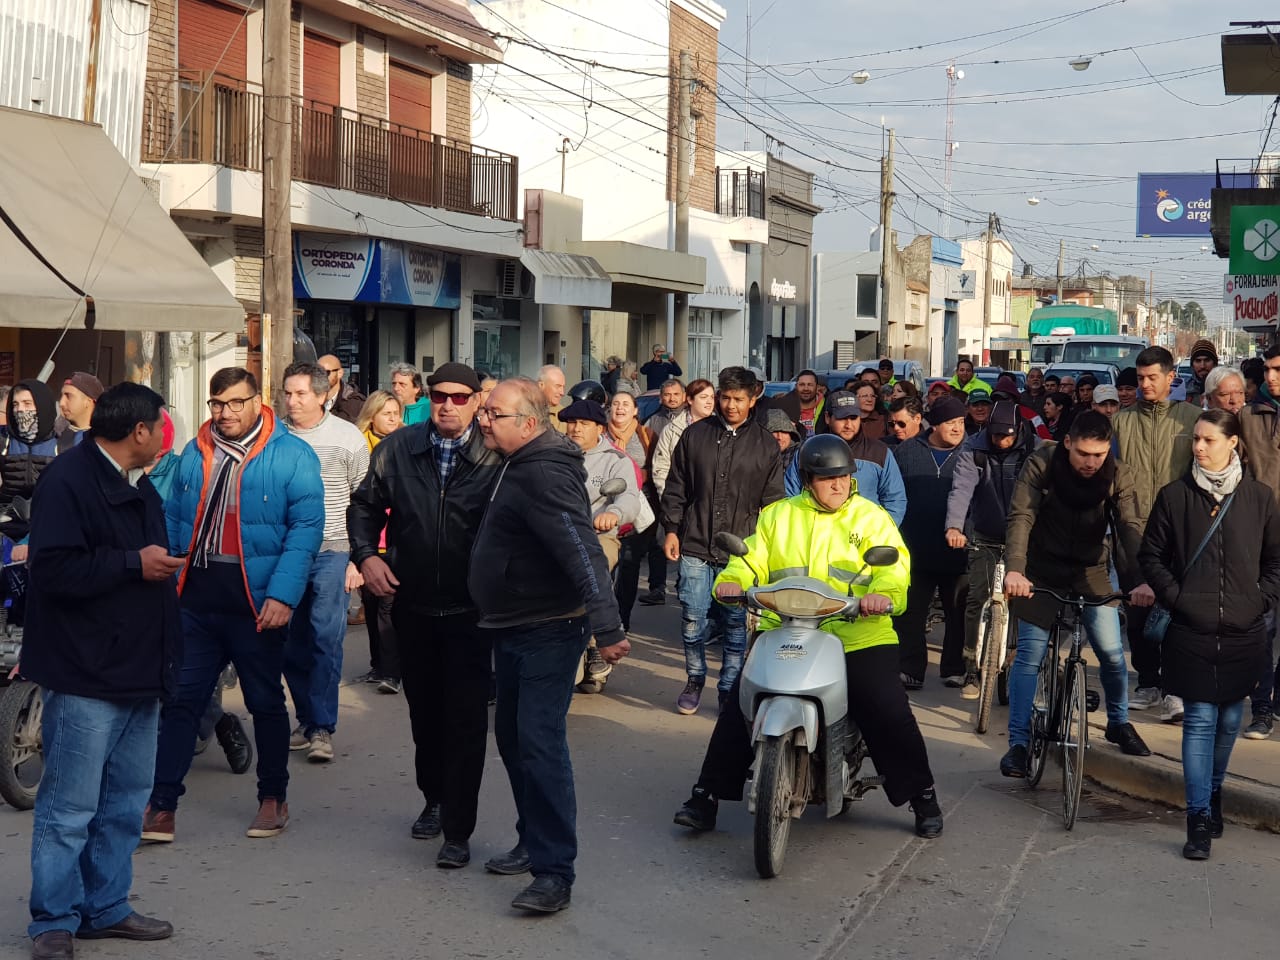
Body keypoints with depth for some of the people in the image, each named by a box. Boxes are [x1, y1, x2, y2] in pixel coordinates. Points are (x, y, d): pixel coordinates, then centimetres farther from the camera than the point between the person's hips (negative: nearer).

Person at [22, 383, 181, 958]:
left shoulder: (140, 489, 17)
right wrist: (134, 563, -15)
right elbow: (54, 569, -23)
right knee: (70, 810, -3)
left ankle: (105, 909, 23)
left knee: (125, 804, 13)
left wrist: (165, 653, 20)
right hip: (87, 676, -9)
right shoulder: (68, 480, -12)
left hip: (140, 673, 9)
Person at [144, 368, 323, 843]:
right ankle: (160, 808, 7)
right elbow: (172, 522, 13)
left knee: (266, 702, 11)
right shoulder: (193, 453, 10)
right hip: (196, 598, 4)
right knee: (179, 701, 3)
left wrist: (283, 594, -20)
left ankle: (273, 799, 25)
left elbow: (306, 527, -12)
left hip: (256, 602, -4)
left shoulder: (291, 456, -6)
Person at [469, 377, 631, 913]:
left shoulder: (543, 473, -21)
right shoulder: (517, 467, 12)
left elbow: (582, 551, -30)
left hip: (548, 631, -11)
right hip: (513, 629, 11)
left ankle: (554, 872, -12)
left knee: (539, 743, -14)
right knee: (512, 736, 18)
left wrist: (607, 627, -36)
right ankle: (535, 842, 32)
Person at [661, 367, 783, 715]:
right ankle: (694, 681, 18)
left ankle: (730, 690, 14)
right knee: (692, 620, 0)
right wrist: (671, 529, 4)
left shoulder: (765, 444, 5)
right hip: (695, 546, 1)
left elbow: (772, 501, 7)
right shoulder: (695, 435, 7)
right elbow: (675, 488, 11)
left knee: (736, 626, 3)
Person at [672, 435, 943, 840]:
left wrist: (883, 593, -29)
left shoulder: (871, 517, 6)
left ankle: (923, 797, 9)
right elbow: (753, 558, 6)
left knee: (889, 712, -12)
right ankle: (707, 796, 6)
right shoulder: (778, 516, 13)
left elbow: (894, 563, -7)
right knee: (738, 708, -6)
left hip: (857, 637, -2)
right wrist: (732, 580, -17)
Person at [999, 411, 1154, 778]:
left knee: (1112, 652, 0)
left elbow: (1130, 528, -22)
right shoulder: (1041, 465, -19)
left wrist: (1139, 580, -38)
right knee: (1030, 653, -7)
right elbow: (1021, 517, -27)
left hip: (1092, 571, 2)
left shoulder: (1119, 475, -14)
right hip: (1043, 570, -2)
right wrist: (1014, 569, -43)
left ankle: (1119, 722, 27)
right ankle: (1018, 742, 0)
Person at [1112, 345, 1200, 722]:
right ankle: (1148, 684, 18)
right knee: (1137, 609, 8)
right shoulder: (1123, 419, 10)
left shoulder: (1191, 417, 2)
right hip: (1133, 528, 3)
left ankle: (1176, 689, -4)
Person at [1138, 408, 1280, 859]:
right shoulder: (1174, 495, -1)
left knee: (1229, 719, 12)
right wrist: (1173, 595, -4)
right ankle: (1199, 818, -3)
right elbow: (1151, 554, 7)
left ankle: (1213, 796, 31)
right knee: (1199, 719, -4)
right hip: (1192, 631, -2)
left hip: (1242, 633, 2)